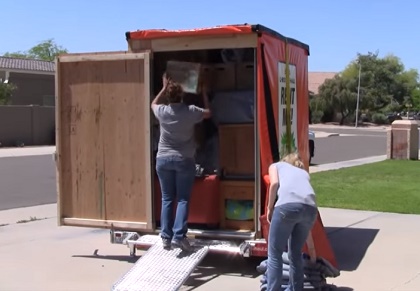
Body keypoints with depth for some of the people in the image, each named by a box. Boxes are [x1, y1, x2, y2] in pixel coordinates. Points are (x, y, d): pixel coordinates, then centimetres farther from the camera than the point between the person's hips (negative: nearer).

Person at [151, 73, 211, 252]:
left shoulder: (162, 112, -4)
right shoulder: (190, 111, -9)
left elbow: (153, 104, 22)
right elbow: (207, 113, 13)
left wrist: (164, 87, 27)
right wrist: (204, 93, 26)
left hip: (163, 159, 2)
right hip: (184, 160, -2)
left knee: (167, 199, 7)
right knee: (183, 199, 0)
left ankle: (166, 237, 7)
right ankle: (179, 236, -9)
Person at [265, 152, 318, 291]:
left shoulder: (276, 165, 30)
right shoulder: (303, 172, 39)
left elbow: (274, 183, 4)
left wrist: (270, 208, 15)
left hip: (288, 205, -4)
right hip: (310, 207, 5)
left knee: (274, 255, 7)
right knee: (296, 254, 22)